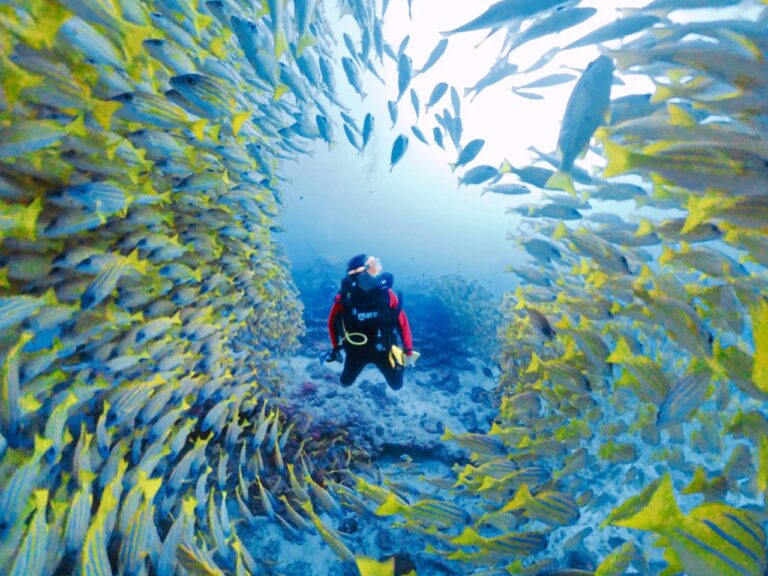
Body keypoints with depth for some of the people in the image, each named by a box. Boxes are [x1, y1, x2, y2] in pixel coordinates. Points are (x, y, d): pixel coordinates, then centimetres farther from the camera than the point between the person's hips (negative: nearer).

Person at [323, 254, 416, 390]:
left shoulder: (386, 294, -24)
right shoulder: (344, 298, -25)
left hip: (383, 349, 0)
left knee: (397, 385, 17)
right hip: (356, 351, 0)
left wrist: (408, 351, -10)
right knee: (346, 382, 20)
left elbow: (402, 321, -12)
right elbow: (333, 323, -6)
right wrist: (336, 348, 4)